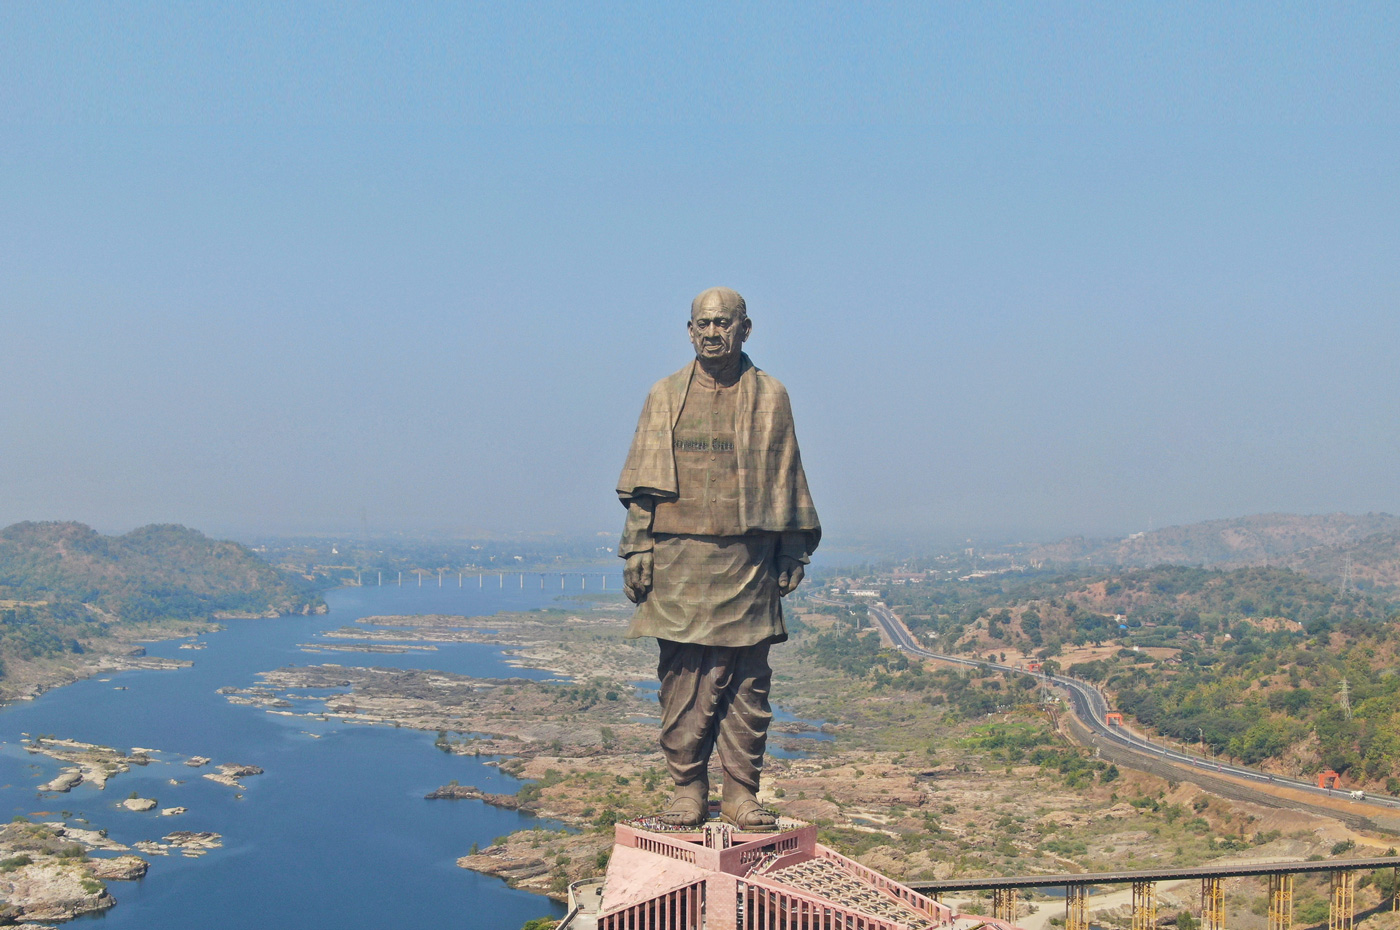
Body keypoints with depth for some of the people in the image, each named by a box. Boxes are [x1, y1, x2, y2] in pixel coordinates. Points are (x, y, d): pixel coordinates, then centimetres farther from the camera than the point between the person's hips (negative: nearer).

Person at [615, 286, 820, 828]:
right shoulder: (665, 397, 8)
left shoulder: (770, 397, 8)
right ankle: (687, 789, 11)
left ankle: (741, 792, 11)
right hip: (679, 560, 0)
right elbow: (642, 484, 7)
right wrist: (637, 552, 0)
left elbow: (787, 482, 10)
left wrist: (792, 555, 6)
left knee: (747, 683, 2)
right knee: (683, 680, 2)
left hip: (747, 562, 0)